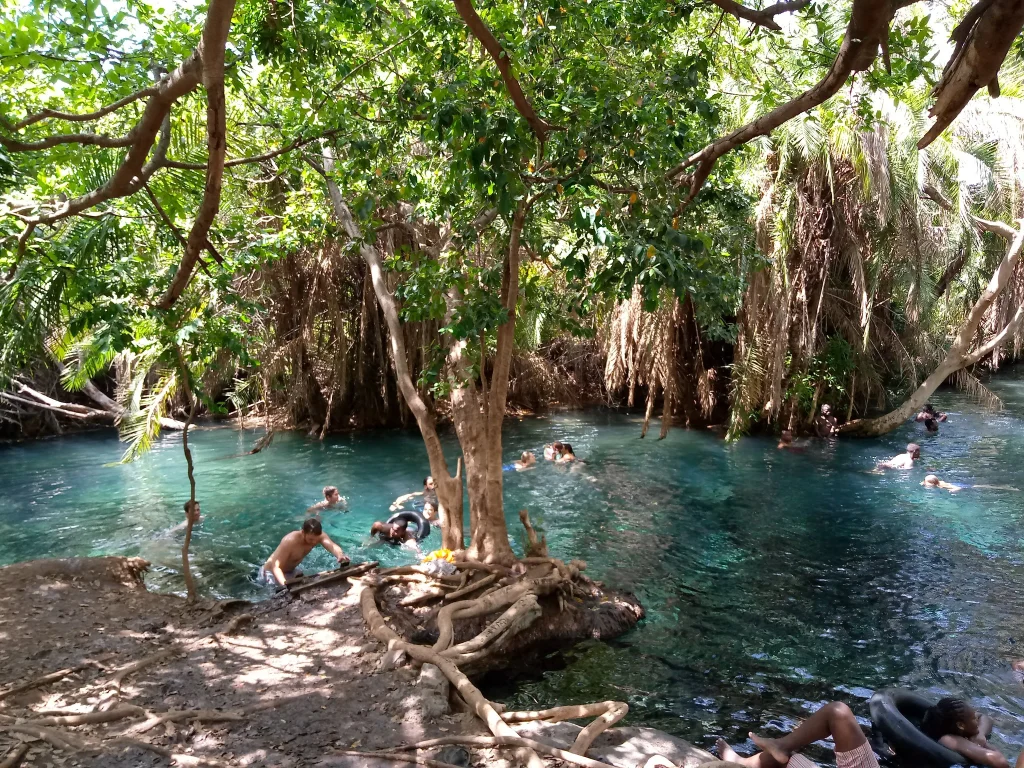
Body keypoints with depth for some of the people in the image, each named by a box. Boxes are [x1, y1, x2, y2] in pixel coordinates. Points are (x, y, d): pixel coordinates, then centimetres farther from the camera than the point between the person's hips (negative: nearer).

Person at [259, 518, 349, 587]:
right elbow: (275, 566, -40)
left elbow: (333, 546, -39)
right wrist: (285, 584, -59)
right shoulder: (290, 541, -38)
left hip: (291, 570, 6)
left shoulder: (318, 536, -22)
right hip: (272, 572, -6)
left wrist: (340, 555, -63)